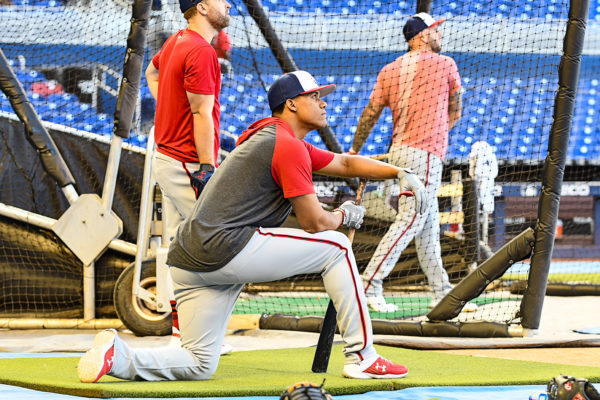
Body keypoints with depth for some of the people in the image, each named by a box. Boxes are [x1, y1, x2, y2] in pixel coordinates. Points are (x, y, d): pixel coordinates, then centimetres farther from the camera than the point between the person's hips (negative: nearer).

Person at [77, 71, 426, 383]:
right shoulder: (289, 146, -6)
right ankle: (362, 357, 3)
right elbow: (314, 222, -7)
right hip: (228, 246, -9)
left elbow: (345, 163, 32)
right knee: (335, 246, 3)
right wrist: (345, 216, 14)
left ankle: (118, 357, -9)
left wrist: (400, 173, 23)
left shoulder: (274, 139, 26)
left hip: (188, 258, 10)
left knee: (199, 366, 10)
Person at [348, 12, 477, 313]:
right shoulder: (445, 65, -2)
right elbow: (454, 113, 8)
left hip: (399, 151, 7)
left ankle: (442, 292, 15)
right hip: (426, 154, -7)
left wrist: (355, 150, 15)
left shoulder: (389, 70, 9)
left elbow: (371, 113, 5)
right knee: (409, 221, -11)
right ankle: (369, 286, -18)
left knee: (428, 225, 12)